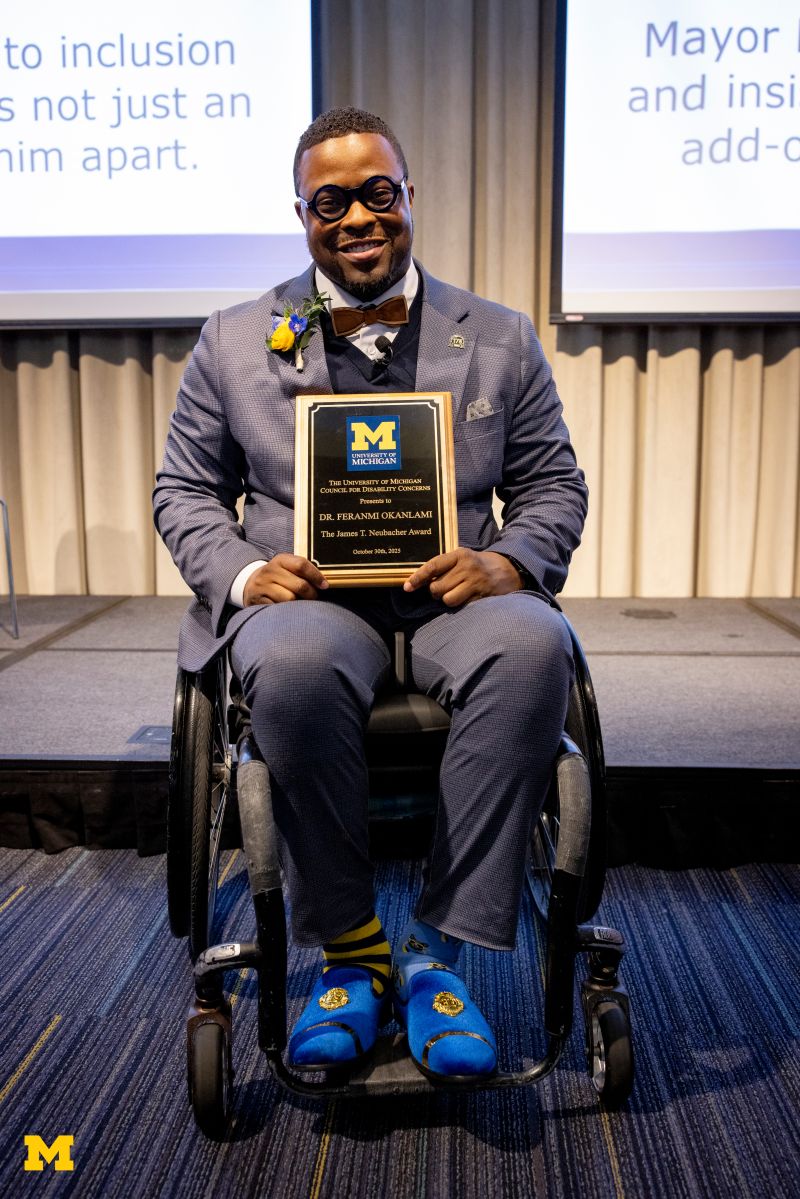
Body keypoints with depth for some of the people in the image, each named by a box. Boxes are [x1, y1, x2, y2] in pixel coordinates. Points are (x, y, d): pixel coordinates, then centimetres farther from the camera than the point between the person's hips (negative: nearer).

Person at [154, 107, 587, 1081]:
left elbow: (555, 485, 14)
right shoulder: (233, 342, 14)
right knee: (295, 667, -37)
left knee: (531, 648, -34)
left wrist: (506, 561, -9)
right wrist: (245, 573, -7)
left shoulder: (499, 339, 16)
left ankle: (436, 949, -19)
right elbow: (185, 490, 14)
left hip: (451, 595, 1)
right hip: (306, 598, 0)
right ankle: (348, 949, -14)